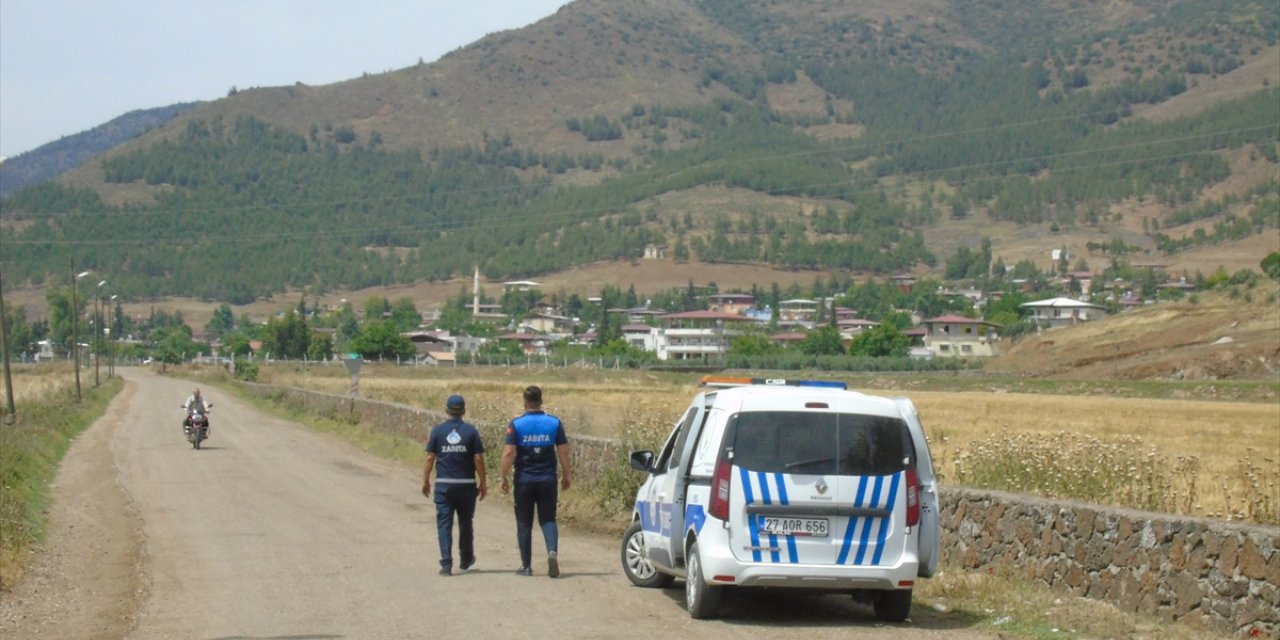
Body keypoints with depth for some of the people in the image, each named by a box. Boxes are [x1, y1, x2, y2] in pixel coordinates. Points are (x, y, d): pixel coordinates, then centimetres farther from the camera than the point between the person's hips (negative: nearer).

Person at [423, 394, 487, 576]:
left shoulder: (437, 430, -2)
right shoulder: (471, 431, -3)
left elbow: (430, 458, -1)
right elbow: (478, 459, -4)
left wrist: (426, 480, 8)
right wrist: (483, 483, 4)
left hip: (443, 484, 0)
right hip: (466, 484, 1)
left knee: (444, 524, 2)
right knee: (465, 523, 17)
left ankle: (446, 564, -7)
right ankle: (466, 559, 30)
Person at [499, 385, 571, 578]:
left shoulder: (516, 424, -7)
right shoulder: (554, 423, -1)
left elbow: (508, 453, -12)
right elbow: (563, 452, 0)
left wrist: (504, 478, -4)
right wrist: (565, 476, 10)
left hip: (524, 480, -1)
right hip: (547, 480, 1)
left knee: (524, 523, 9)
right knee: (548, 519, 9)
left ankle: (526, 566, 12)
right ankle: (552, 551, -18)